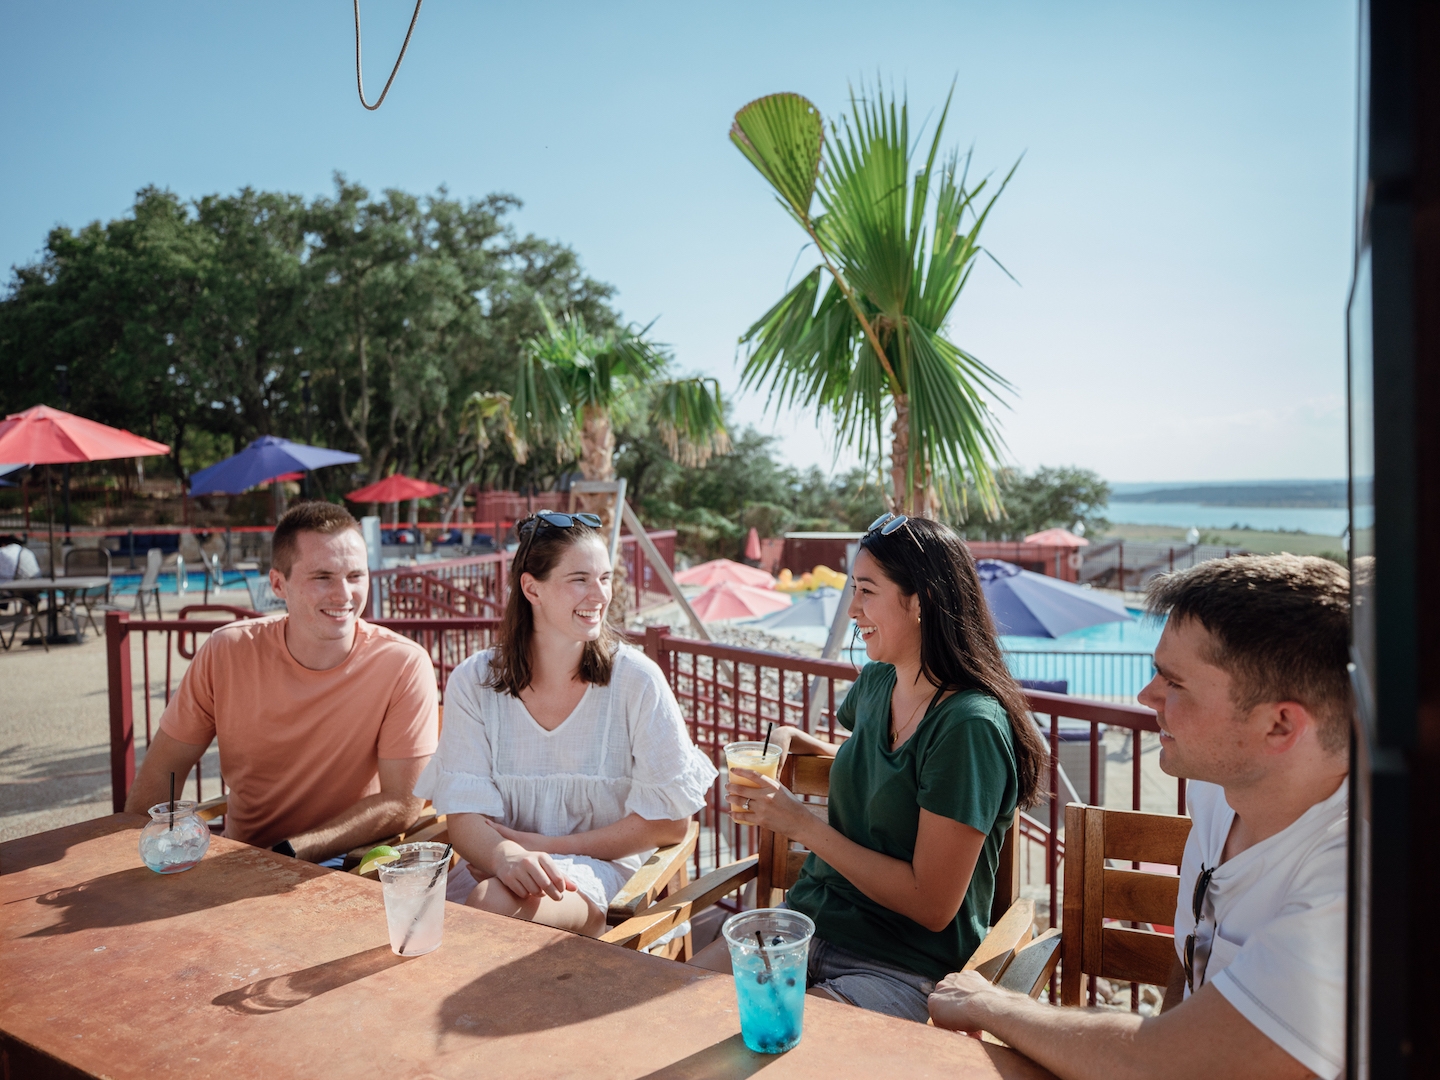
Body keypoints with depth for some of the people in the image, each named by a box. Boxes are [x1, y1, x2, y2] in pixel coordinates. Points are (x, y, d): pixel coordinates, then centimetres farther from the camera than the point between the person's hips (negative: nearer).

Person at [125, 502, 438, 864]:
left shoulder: (405, 666, -16)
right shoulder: (226, 652, -8)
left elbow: (402, 803, -15)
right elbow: (161, 770, 2)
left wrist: (286, 853, -22)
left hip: (345, 866, -3)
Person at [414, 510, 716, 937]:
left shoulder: (636, 680, -9)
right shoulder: (473, 682, -3)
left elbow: (670, 822, -5)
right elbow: (464, 815, -5)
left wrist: (546, 847, -10)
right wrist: (505, 856, -29)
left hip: (600, 868, -2)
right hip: (495, 864, 2)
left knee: (496, 902, -33)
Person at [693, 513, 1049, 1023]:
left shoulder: (969, 726, -20)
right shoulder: (875, 682, 2)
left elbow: (932, 906, -20)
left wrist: (803, 824, -19)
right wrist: (795, 741, 6)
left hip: (902, 970, -6)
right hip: (811, 922, 7)